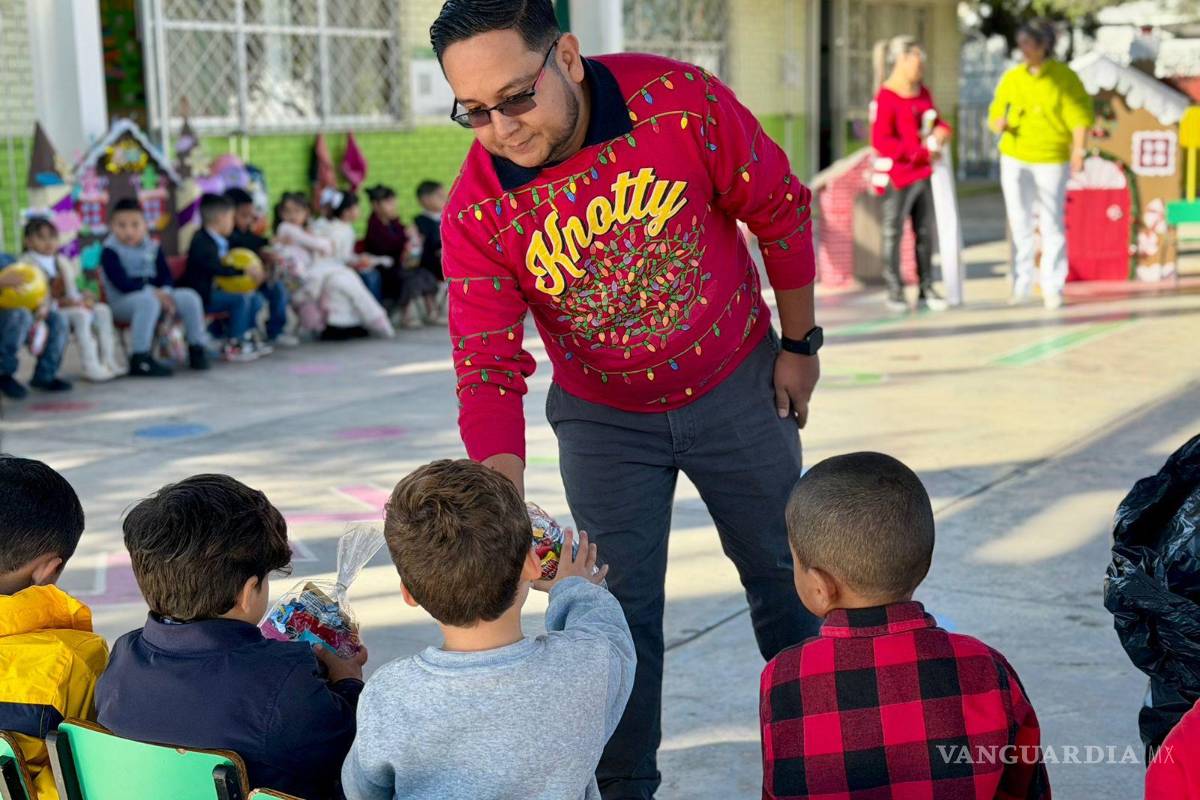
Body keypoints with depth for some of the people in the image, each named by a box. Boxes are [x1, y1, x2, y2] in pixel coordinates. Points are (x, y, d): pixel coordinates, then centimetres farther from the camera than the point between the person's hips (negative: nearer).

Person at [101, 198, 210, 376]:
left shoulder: (152, 247, 11)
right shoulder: (110, 251, -8)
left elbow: (165, 276, 7)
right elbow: (123, 283, -18)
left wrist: (165, 293, -16)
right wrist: (153, 292, -23)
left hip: (155, 295, 6)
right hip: (122, 302, -6)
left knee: (189, 297, -13)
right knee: (149, 301, -39)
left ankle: (197, 349, -1)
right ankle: (140, 360, -40)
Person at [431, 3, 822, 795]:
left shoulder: (680, 101, -25)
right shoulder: (476, 214, -21)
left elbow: (780, 209, -11)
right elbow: (489, 370, -22)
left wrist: (800, 342, -3)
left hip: (736, 386, 0)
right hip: (605, 417, 0)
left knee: (783, 573, 15)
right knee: (621, 606, 5)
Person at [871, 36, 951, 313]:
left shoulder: (923, 93, 13)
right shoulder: (886, 98, -13)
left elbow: (935, 122, 25)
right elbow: (880, 141, -19)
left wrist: (942, 131, -1)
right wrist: (922, 153, -20)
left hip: (924, 174, 8)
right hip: (898, 176, -8)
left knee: (925, 232, 9)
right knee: (894, 232, 0)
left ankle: (926, 289, 15)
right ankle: (894, 291, 7)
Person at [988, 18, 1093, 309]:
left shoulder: (1064, 77, -5)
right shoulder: (1011, 78, 5)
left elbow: (1080, 116, -9)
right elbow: (996, 114, 8)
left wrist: (1078, 150, -20)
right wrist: (1000, 123, -15)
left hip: (1051, 160, -3)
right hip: (1014, 159, 3)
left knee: (1052, 224, -1)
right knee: (1020, 222, 3)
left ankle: (1053, 288, 5)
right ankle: (1022, 284, 10)